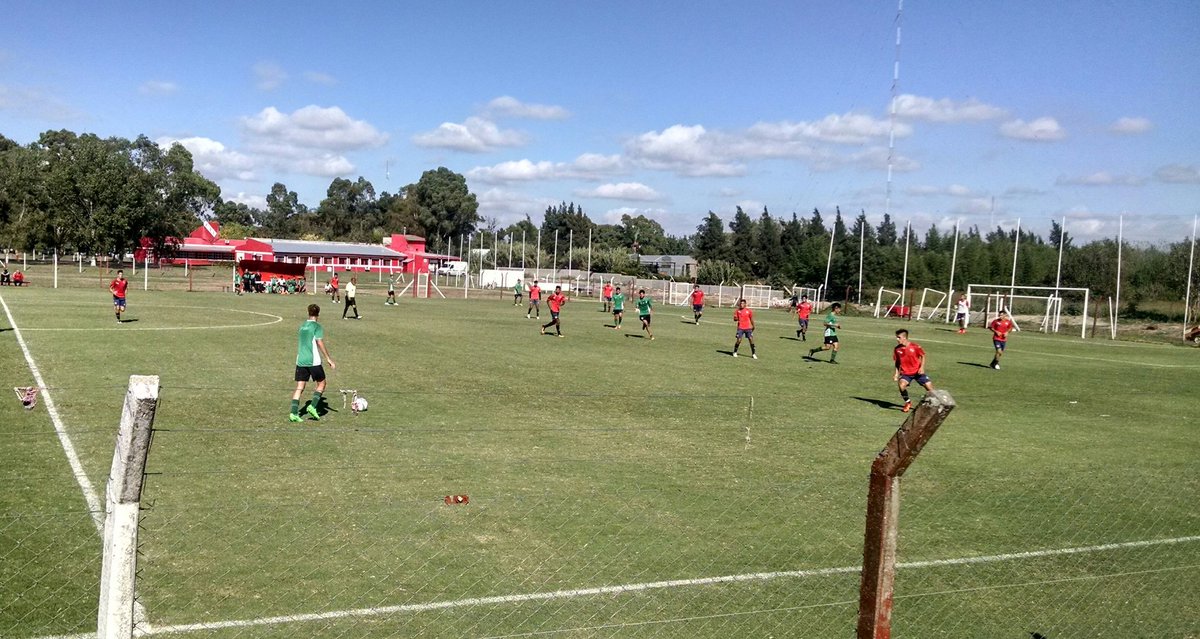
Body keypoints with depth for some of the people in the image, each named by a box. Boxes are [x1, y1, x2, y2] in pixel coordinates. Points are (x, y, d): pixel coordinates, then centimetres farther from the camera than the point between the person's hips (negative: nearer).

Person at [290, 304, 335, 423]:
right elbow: (320, 344, -14)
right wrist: (329, 359, -12)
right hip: (314, 361, -6)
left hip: (301, 361, 6)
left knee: (299, 387, 4)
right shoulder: (317, 326, -7)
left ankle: (294, 413, -6)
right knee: (321, 384, 11)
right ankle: (313, 406, -4)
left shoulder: (302, 326, 14)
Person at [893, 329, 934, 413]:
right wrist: (896, 373, 1)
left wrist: (922, 367, -11)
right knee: (901, 385, -27)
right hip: (905, 373, 1)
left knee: (929, 387, -4)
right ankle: (908, 403, -4)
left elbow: (923, 356, 0)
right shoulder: (897, 349, -4)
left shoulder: (915, 346, -12)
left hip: (917, 372, -1)